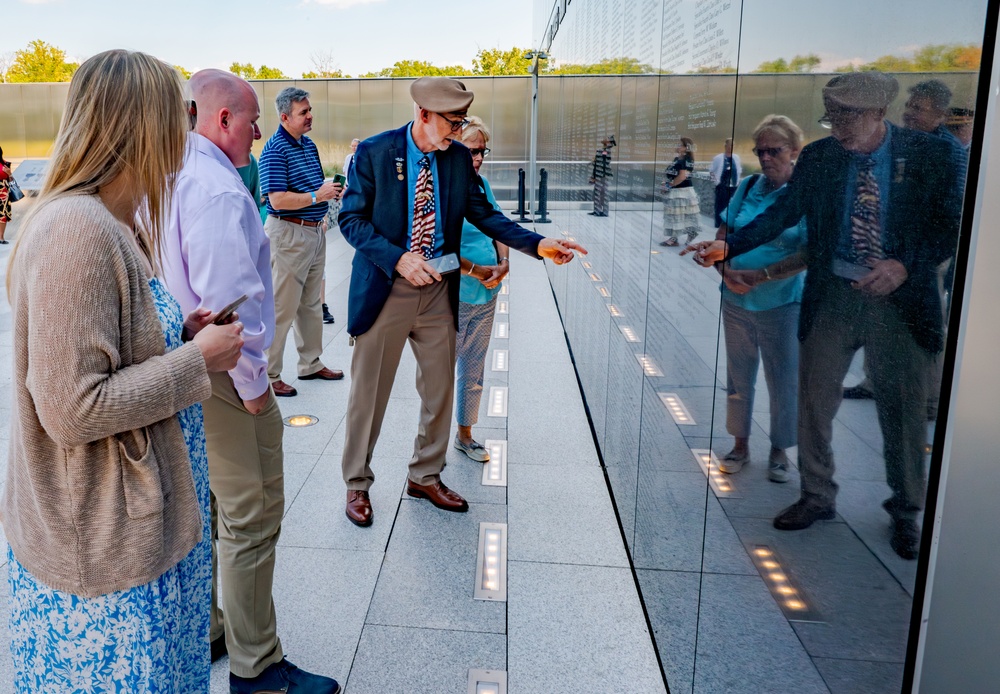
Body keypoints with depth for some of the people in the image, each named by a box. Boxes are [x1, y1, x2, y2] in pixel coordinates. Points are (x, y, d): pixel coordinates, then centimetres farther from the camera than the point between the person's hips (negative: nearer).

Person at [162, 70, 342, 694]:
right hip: (224, 376, -10)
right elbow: (227, 299, -25)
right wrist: (253, 383, -15)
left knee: (204, 510, 21)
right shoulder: (219, 190, -21)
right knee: (251, 519, 1)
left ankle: (201, 630, 38)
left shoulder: (168, 177, 9)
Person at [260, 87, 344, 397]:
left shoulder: (309, 145, 12)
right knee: (282, 308, -3)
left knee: (312, 303, 17)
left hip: (315, 231, 9)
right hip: (288, 233, -9)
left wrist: (332, 188, 2)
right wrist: (318, 196, -20)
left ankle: (311, 363, 30)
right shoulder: (275, 149, -15)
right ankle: (268, 375, 7)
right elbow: (277, 199, -23)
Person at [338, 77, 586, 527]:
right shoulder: (374, 152, -10)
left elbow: (482, 213, 6)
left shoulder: (459, 158, 2)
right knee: (368, 393, 7)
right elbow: (351, 219, -10)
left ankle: (425, 476, 32)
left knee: (439, 390, 13)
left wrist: (537, 245, -6)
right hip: (385, 288, -4)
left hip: (438, 291, 5)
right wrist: (399, 259, -23)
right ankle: (357, 484, 26)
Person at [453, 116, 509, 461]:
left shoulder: (482, 184, 8)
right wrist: (476, 271, -16)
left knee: (474, 369, 17)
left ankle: (465, 433, 33)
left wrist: (503, 263, -2)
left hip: (486, 294, 7)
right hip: (453, 297, -7)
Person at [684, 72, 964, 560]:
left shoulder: (930, 154, -6)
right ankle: (816, 497, 29)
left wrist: (906, 266, -20)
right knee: (814, 397, 7)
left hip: (900, 298, -2)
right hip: (832, 295, 2)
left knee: (903, 408, 7)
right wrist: (727, 246, -15)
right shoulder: (818, 157, 0)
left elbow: (952, 225, -4)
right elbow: (782, 213, -2)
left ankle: (905, 512, 30)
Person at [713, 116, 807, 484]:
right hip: (736, 302, 4)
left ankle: (779, 449, 27)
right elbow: (723, 236, 7)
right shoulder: (748, 187, 2)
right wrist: (728, 272, -10)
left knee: (782, 381, 8)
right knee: (738, 377, 14)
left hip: (781, 305, -4)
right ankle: (741, 444, 31)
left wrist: (759, 276, -21)